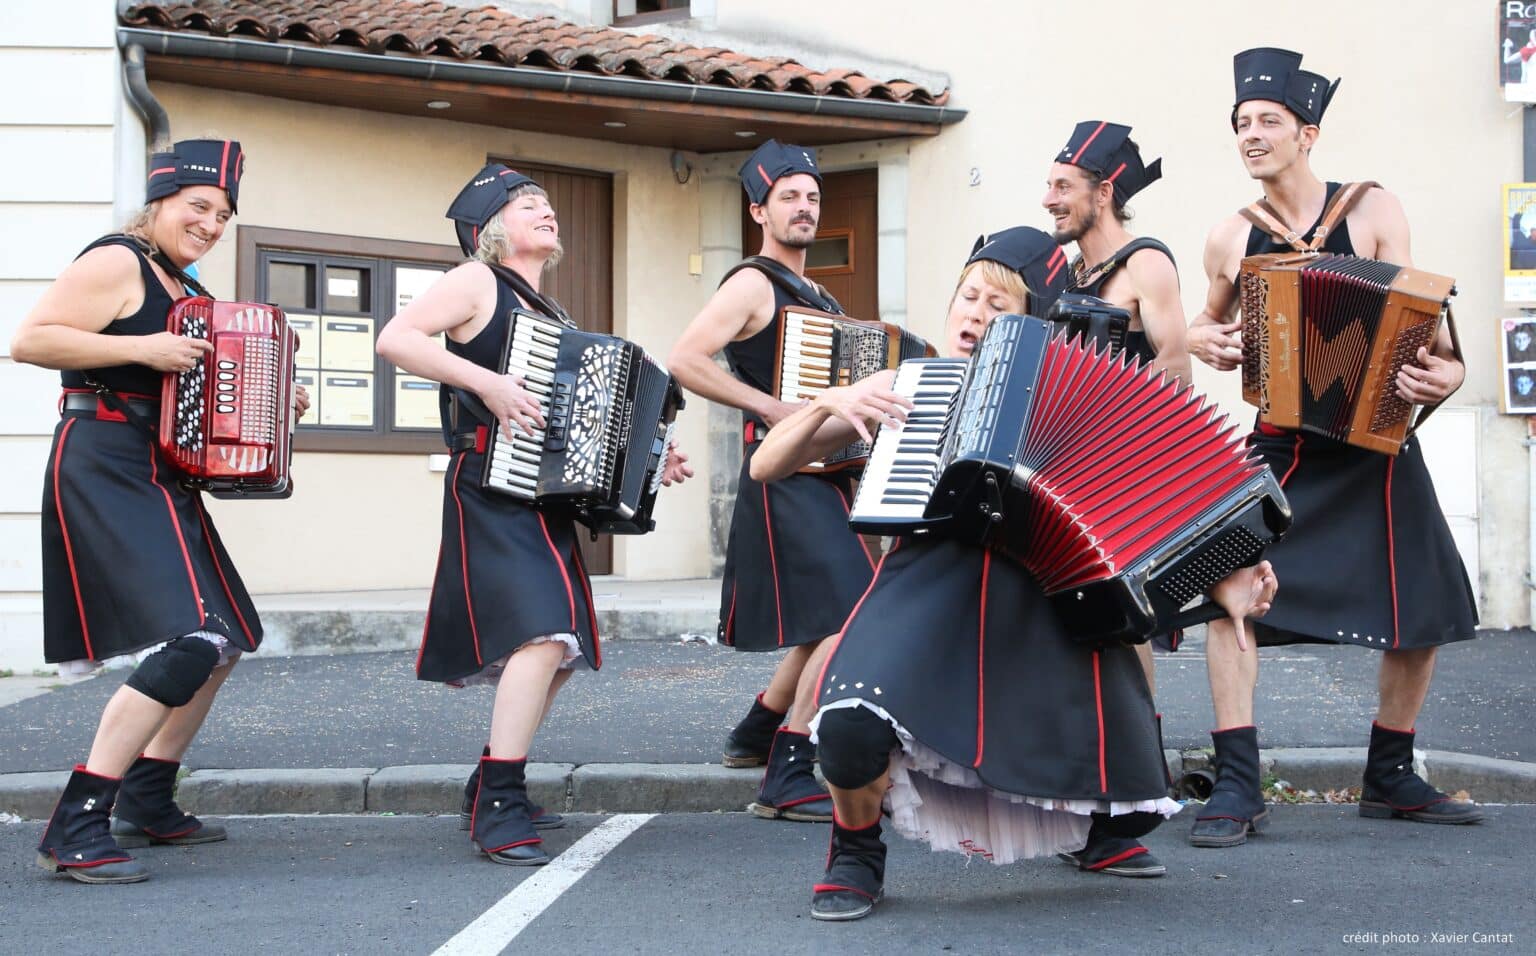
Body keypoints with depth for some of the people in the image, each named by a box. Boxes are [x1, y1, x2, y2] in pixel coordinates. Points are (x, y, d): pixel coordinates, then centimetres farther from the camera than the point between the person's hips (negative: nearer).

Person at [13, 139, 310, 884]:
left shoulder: (184, 288, 19)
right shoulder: (116, 264, -9)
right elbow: (29, 340, -19)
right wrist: (142, 349, -22)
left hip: (161, 476, 11)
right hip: (104, 469, -11)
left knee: (226, 639, 18)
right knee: (185, 643, -22)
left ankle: (147, 805, 28)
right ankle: (74, 829, -20)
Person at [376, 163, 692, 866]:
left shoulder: (549, 314, 21)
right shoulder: (476, 282, -3)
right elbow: (395, 339, -17)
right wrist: (486, 382, -25)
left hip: (547, 501, 9)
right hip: (491, 492, -9)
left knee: (562, 647, 11)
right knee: (544, 631, -23)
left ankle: (492, 788, 23)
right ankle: (498, 808, -21)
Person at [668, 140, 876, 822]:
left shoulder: (817, 299, 20)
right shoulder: (754, 284, -7)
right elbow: (686, 360, -18)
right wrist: (773, 407, -22)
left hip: (826, 472, 9)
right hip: (784, 473, -9)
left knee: (826, 622, 15)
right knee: (844, 615, -18)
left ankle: (757, 730, 31)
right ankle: (788, 779, -17)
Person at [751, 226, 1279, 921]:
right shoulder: (901, 386, 14)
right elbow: (764, 467, 14)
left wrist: (1222, 578, -3)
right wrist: (830, 403, -4)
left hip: (1038, 596, 1)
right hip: (929, 582, -1)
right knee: (852, 728, -33)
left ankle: (1100, 825, 26)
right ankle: (856, 848, 2)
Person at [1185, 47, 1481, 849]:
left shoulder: (1373, 212, -3)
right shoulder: (1231, 239, 3)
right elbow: (1211, 321, 20)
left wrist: (1448, 370, -27)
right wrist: (1200, 339, -3)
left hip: (1375, 440, 0)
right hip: (1277, 445, 0)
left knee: (1425, 611, 6)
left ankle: (1390, 778, 26)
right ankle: (1236, 787, -15)